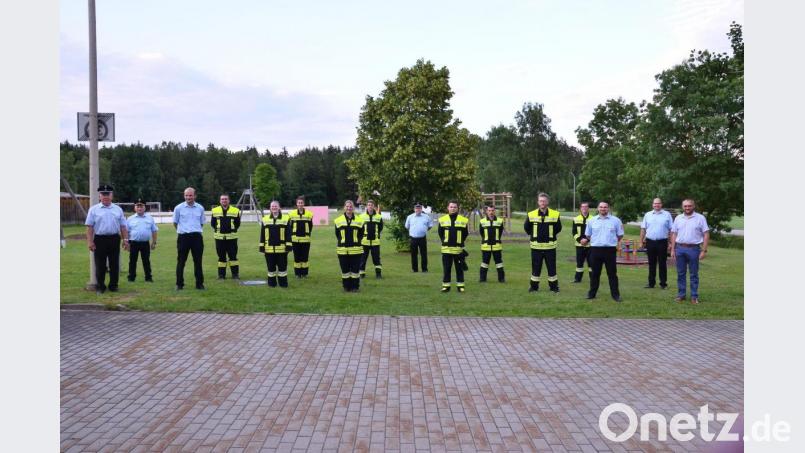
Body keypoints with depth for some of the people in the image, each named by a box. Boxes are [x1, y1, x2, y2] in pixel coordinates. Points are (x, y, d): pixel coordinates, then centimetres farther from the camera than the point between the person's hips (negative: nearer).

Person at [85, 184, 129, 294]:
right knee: (100, 265, 3)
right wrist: (90, 241, -9)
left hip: (114, 239, 2)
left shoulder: (118, 209, 11)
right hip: (100, 240, -2)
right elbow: (90, 227, -1)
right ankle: (100, 287, 13)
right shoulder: (94, 210, 4)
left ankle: (113, 285, 18)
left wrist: (125, 239, 1)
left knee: (114, 264, 7)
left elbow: (123, 226, 10)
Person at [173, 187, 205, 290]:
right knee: (181, 261, 3)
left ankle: (199, 283, 12)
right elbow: (175, 223, 11)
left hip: (197, 236, 2)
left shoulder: (200, 208, 7)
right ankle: (179, 284, 10)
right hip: (183, 237, -2)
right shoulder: (178, 208, 1)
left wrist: (195, 230, 13)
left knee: (198, 261, 5)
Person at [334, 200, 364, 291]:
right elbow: (337, 234, 12)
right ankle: (346, 286, 15)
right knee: (345, 269, 5)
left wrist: (357, 241, 3)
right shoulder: (338, 220, 4)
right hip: (342, 249, 1)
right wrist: (341, 241, 5)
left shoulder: (359, 220, 4)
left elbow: (361, 234, 10)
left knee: (355, 269, 1)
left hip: (356, 249, 0)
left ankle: (355, 287, 11)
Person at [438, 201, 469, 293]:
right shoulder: (442, 220, 3)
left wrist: (460, 242, 2)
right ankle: (446, 285, 12)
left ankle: (460, 285, 13)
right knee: (446, 268, 5)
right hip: (446, 249, 1)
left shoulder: (463, 220, 0)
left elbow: (465, 233, 7)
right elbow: (440, 233, 12)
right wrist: (444, 242, 5)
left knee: (459, 268, 5)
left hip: (458, 248, -1)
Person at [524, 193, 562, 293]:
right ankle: (534, 286, 19)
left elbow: (558, 228, 9)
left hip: (550, 246, 0)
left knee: (552, 267, 6)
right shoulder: (531, 215, -5)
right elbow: (526, 228, 10)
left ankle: (554, 286, 18)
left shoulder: (555, 214, -5)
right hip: (536, 246, 0)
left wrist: (551, 235, 7)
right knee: (535, 267, 8)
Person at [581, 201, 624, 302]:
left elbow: (620, 235, 8)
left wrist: (618, 243, 0)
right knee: (594, 273, 8)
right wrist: (585, 240, 5)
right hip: (595, 249, 2)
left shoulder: (615, 220, 3)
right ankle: (592, 293, 17)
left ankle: (615, 294, 10)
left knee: (612, 273, 3)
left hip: (610, 249, -2)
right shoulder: (592, 221, 9)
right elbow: (588, 235, 17)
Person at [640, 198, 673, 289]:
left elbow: (671, 230, 1)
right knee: (651, 264, 9)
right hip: (650, 241, 2)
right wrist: (641, 241, 4)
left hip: (662, 242, -2)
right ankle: (651, 283, 16)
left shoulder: (667, 215, 2)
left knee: (662, 264, 3)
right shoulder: (648, 215, 9)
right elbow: (643, 229, 10)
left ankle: (663, 283, 10)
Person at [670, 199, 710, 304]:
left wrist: (704, 250, -10)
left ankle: (694, 296, 10)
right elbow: (674, 234, 12)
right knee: (680, 273, 8)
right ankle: (681, 295, 16)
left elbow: (706, 234, -3)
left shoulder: (700, 218, -1)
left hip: (693, 249, -3)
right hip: (679, 248, 3)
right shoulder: (678, 218, 10)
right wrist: (672, 249, 5)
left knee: (694, 274, 3)